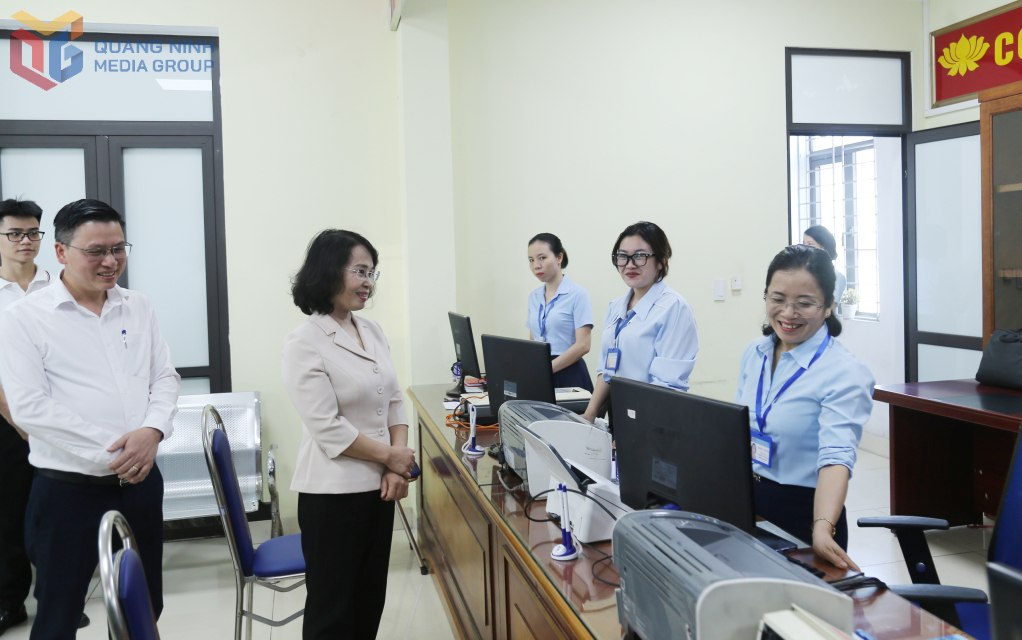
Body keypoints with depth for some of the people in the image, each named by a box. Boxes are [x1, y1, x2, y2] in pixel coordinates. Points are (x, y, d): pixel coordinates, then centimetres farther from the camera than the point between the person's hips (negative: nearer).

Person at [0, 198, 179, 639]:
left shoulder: (138, 308, 7)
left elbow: (166, 376, 7)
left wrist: (153, 430, -13)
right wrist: (112, 452, -18)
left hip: (140, 480, 5)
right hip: (68, 490, -4)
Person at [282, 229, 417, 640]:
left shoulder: (372, 331, 7)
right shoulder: (304, 343, -15)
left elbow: (394, 403, 9)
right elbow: (329, 430, -19)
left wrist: (395, 469, -4)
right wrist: (391, 456, -10)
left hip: (377, 486, 7)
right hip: (333, 493, -7)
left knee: (370, 602, 17)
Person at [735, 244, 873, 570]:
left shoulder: (845, 374, -19)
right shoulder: (754, 353, 2)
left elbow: (836, 457, -31)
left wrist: (823, 529, -46)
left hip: (801, 515, -6)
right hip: (742, 506, 6)